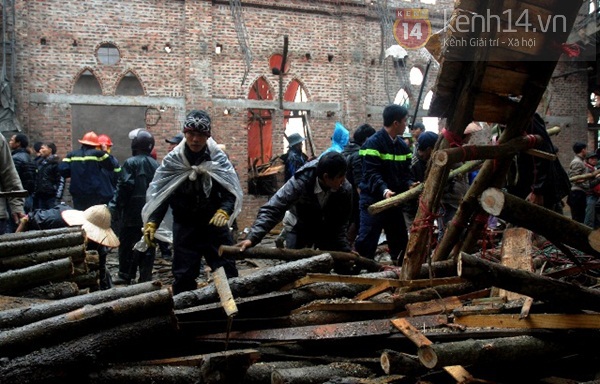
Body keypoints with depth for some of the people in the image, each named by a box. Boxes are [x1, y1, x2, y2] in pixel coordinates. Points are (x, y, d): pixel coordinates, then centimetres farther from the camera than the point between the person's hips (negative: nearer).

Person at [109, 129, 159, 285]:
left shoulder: (131, 163, -10)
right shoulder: (155, 165, 6)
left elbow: (124, 186, -15)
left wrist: (115, 206, -10)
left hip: (132, 212, -4)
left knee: (126, 243, 7)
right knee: (148, 245, 7)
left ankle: (125, 275, 11)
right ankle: (146, 276, 8)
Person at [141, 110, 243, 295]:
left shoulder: (218, 159, -5)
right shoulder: (172, 161, -3)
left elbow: (232, 191, -7)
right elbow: (159, 195, 1)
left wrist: (224, 210, -28)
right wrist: (151, 221, -13)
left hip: (215, 225, 0)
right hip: (185, 228, 0)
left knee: (228, 273, 3)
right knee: (183, 277, 4)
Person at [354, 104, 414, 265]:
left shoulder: (402, 145, 11)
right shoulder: (373, 143, -14)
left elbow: (405, 172, 12)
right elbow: (372, 173, -22)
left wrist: (410, 185, -9)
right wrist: (384, 190, -37)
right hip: (373, 200, -8)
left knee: (400, 240, 15)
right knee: (367, 241, -7)